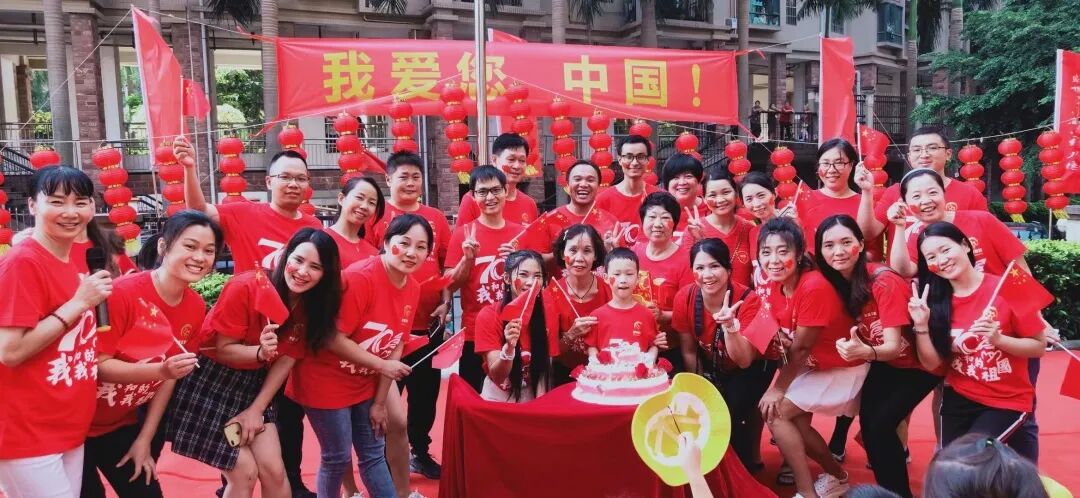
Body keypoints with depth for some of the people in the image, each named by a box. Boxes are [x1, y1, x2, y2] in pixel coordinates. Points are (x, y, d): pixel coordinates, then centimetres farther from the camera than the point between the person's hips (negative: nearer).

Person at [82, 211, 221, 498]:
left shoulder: (196, 308, -7)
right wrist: (160, 370, -36)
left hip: (123, 423, 6)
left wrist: (145, 439, 0)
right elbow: (97, 364, -22)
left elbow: (171, 376, 0)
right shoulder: (123, 293, -25)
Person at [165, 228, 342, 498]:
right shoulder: (246, 287, -24)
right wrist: (260, 352, -36)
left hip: (255, 385, 5)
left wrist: (256, 409, -9)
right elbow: (223, 349, -18)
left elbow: (286, 360, -5)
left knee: (274, 470, -3)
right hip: (210, 382, -5)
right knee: (245, 473, -7)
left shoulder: (311, 305, -7)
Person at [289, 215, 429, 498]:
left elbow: (395, 347, 2)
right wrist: (382, 366, -21)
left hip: (365, 383, 6)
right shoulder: (360, 277, -25)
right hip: (327, 382, -6)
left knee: (374, 454, 14)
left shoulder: (413, 288, -3)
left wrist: (380, 402, 2)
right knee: (338, 459, 4)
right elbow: (334, 339, -26)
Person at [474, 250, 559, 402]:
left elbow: (546, 366, 0)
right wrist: (509, 347, -29)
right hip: (497, 401, -1)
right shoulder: (488, 315, -10)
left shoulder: (549, 313, -5)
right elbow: (497, 376, -13)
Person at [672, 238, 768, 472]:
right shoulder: (684, 297, -23)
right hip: (713, 366, 3)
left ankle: (748, 462, 3)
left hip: (752, 366, -3)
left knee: (734, 409, -23)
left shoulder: (748, 300, -31)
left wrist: (729, 325, -50)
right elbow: (689, 352, -9)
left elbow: (744, 361, -35)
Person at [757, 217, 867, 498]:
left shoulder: (814, 286, -29)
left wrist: (778, 388, -12)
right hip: (813, 366, 7)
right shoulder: (774, 285, -5)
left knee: (774, 411, -13)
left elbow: (801, 347, -21)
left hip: (843, 368, -7)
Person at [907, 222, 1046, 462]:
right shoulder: (935, 298, -5)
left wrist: (998, 338, -24)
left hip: (1008, 400, -3)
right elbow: (931, 363, -6)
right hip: (959, 398, 3)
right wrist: (921, 325, -19)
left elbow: (1039, 347, -8)